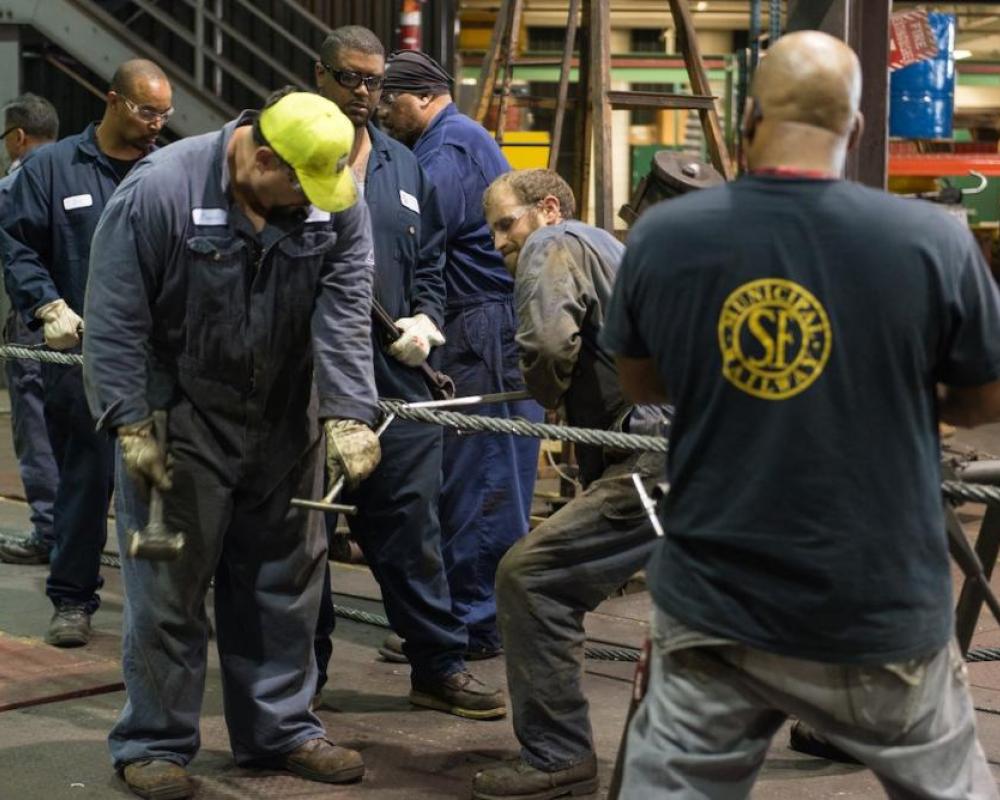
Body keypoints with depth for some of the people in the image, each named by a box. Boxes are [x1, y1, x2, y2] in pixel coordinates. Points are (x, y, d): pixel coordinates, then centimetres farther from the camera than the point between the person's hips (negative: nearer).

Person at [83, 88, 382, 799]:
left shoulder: (338, 204, -7)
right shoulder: (161, 191, -19)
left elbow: (344, 316, -11)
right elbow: (116, 320, -15)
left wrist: (348, 417, -22)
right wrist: (132, 427, -18)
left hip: (286, 419, 4)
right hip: (179, 417, -4)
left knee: (286, 579, 12)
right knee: (169, 584, 1)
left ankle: (281, 728, 26)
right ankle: (154, 742, 14)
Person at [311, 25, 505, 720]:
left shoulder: (405, 168, 16)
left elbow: (431, 261, 21)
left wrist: (424, 317, 4)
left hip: (394, 373, 4)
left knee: (411, 521, 5)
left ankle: (440, 667, 11)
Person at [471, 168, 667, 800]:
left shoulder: (555, 246, -1)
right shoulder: (607, 248, 29)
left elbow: (549, 342, -19)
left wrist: (548, 393, 1)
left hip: (662, 460, -10)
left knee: (529, 576, -10)